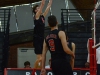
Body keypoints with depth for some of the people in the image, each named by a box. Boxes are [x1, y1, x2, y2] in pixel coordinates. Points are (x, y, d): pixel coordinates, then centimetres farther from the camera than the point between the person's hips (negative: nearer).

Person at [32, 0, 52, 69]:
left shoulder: (42, 16, 14)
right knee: (39, 58, -13)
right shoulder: (36, 16, -5)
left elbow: (48, 7, 16)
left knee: (42, 58, 6)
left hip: (42, 39, 8)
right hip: (37, 39, -8)